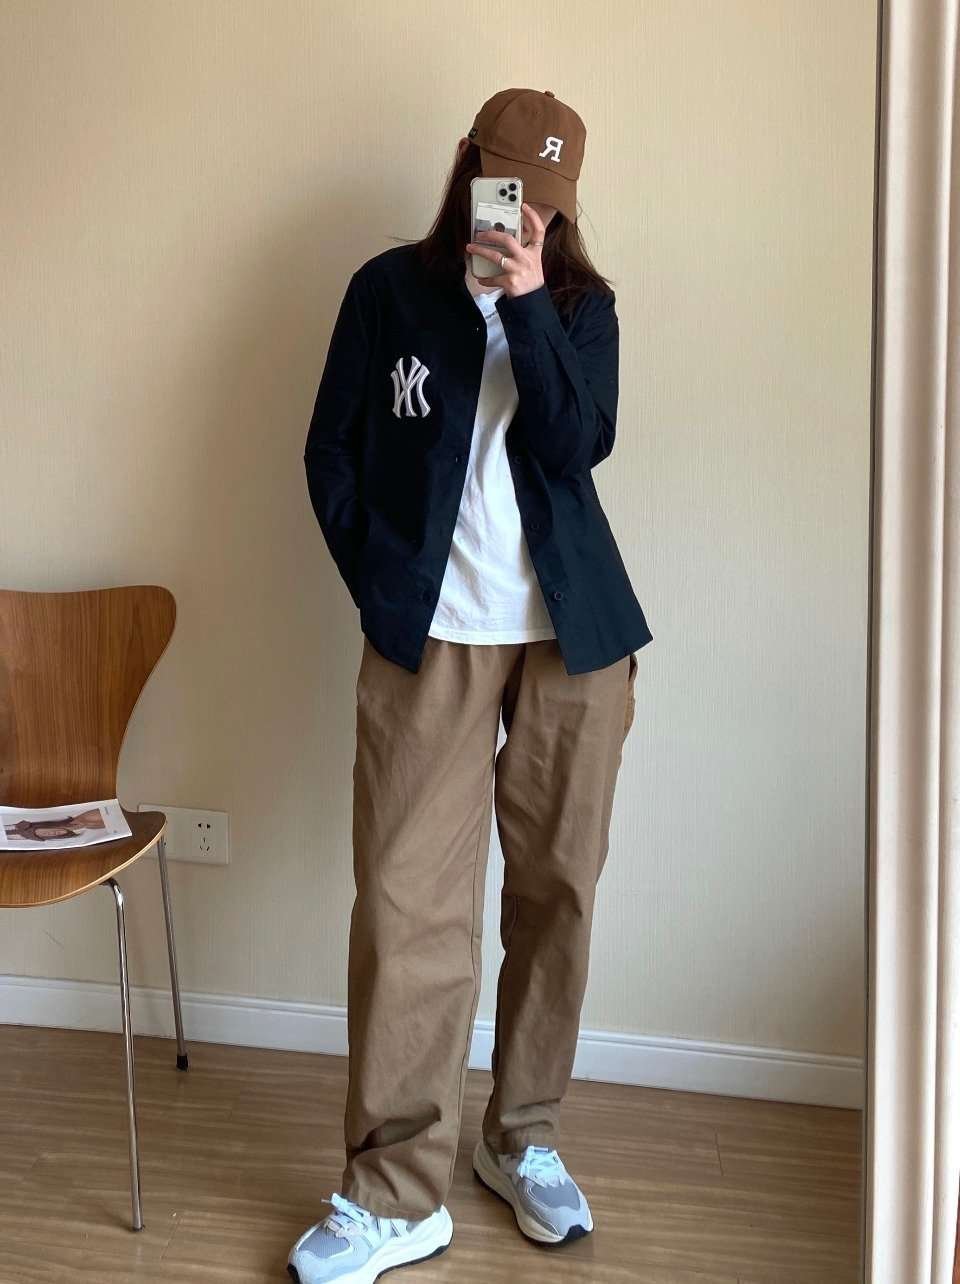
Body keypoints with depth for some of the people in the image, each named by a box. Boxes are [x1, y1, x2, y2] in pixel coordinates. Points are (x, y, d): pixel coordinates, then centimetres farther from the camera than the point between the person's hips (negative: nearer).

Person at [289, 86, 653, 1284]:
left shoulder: (581, 303, 9)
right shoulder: (389, 289, 5)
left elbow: (579, 444, -7)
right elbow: (331, 455, 6)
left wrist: (528, 303, -16)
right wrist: (381, 586, 1)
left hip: (575, 633, 2)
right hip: (429, 636, -2)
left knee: (556, 886, 8)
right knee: (407, 900, -6)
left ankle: (523, 1138, 27)